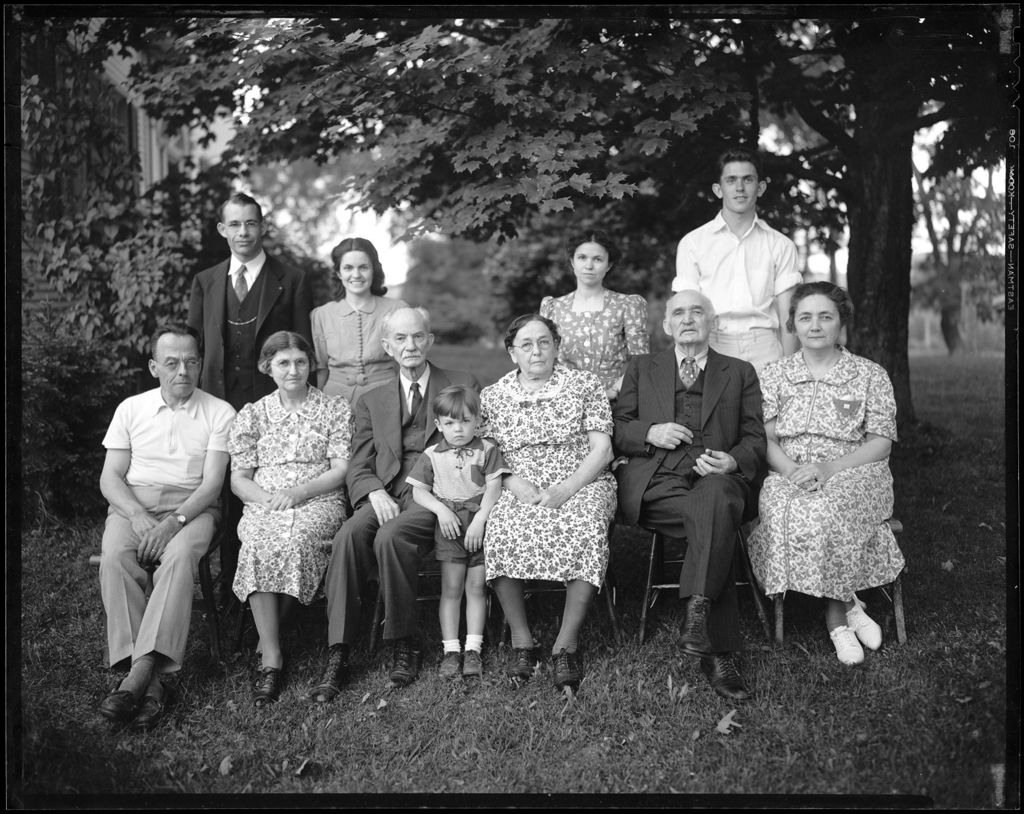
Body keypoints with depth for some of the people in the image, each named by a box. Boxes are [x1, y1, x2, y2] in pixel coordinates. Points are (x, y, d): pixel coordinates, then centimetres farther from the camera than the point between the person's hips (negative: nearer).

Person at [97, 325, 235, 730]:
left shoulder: (219, 413, 6)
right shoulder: (131, 409, 14)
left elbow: (211, 483, -3)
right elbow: (110, 476, 8)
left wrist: (174, 521, -20)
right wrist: (138, 516, -11)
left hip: (191, 507, -2)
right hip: (132, 504, 2)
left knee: (180, 556, -35)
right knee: (114, 557, -31)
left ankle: (140, 673, -42)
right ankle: (149, 682, -36)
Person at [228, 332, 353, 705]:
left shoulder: (335, 409, 11)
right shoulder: (253, 414, 16)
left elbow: (342, 469, 3)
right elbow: (238, 478, 12)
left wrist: (299, 491, -11)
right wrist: (267, 497, -9)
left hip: (319, 502, -1)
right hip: (263, 504, 1)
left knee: (296, 540, -35)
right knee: (258, 545, -33)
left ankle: (268, 635, -13)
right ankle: (271, 658, -31)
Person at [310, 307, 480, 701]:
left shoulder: (463, 386, 13)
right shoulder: (371, 401, 21)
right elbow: (358, 467, 14)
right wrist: (375, 493, -9)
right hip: (386, 495, 3)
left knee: (390, 536, -34)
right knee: (348, 535, -29)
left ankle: (406, 645, -19)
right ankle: (337, 656, -30)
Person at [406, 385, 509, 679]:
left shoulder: (487, 450, 4)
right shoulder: (432, 455, 8)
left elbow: (494, 487, -3)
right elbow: (418, 490, 6)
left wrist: (479, 520, -14)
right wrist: (441, 510, -10)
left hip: (481, 524, 0)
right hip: (449, 525, 1)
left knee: (477, 587, -2)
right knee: (451, 588, -3)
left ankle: (473, 649, 3)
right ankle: (450, 650, -1)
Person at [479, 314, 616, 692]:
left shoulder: (585, 384, 5)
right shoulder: (492, 396, 11)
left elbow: (602, 450, 0)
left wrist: (565, 489, -14)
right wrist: (516, 484, -11)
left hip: (581, 484, -1)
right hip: (518, 488, 1)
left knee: (587, 533, -35)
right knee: (501, 533, -32)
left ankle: (567, 643, -26)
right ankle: (521, 639, -19)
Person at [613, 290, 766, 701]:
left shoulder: (740, 373, 22)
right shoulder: (641, 370, 22)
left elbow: (755, 439, 13)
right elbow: (616, 432, 15)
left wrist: (733, 462, -10)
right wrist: (650, 433, -7)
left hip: (715, 477, 1)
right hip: (656, 483, -1)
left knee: (716, 499, -39)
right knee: (715, 519, -33)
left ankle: (697, 617, -41)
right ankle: (719, 652, -33)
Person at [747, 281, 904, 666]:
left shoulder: (870, 375, 7)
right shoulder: (774, 375, 13)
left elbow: (880, 443, 0)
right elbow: (766, 439, 5)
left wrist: (829, 468, -17)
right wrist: (793, 470, -17)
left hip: (853, 476, -1)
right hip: (789, 478, 2)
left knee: (827, 509, -35)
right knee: (786, 513, -33)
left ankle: (836, 615, -15)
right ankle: (846, 606, -15)